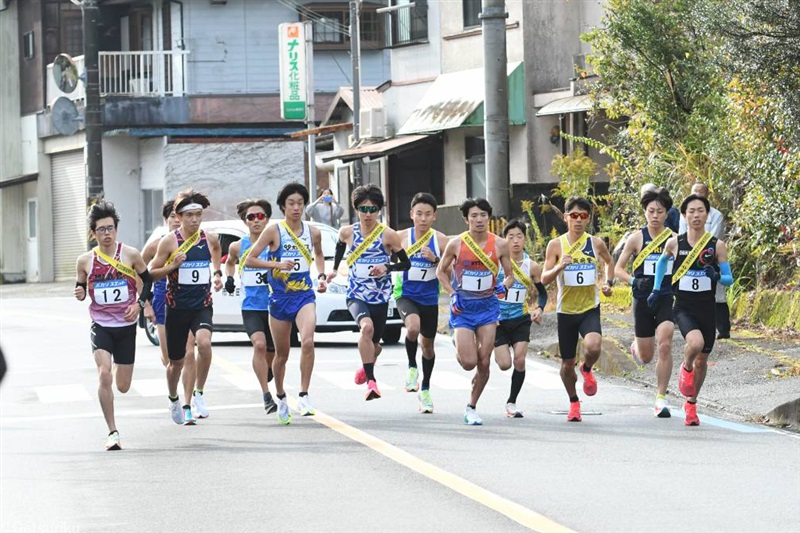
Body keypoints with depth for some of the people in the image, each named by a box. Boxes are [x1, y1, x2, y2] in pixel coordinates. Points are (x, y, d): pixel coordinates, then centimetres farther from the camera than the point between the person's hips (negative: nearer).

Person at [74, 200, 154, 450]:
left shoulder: (130, 255, -4)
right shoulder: (85, 260, -2)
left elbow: (148, 279, 10)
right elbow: (80, 287, 12)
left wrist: (140, 303, -5)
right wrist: (79, 294, -12)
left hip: (126, 326, 0)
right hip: (101, 325, 0)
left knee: (123, 386, 6)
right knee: (105, 376, -22)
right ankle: (112, 432, -14)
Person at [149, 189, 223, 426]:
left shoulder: (210, 238, 1)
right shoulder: (169, 241, -7)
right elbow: (152, 273, -1)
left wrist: (217, 273, 14)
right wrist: (172, 266, -18)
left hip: (203, 306, 1)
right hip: (177, 307, -1)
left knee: (204, 343, -29)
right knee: (176, 361, 11)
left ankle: (198, 394, -11)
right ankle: (174, 400, 40)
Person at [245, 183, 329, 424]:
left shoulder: (313, 232, 3)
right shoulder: (274, 231, -6)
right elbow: (249, 260, -8)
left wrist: (322, 276, 8)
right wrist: (278, 264, -19)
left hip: (305, 295, 1)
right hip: (280, 297, -1)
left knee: (308, 341, -25)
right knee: (281, 354, 10)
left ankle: (304, 395, -19)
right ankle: (280, 397, 33)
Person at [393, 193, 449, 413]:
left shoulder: (441, 241, -6)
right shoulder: (401, 237, -7)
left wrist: (435, 260, -18)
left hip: (429, 298, 2)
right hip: (406, 294, -2)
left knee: (428, 344, 14)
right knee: (413, 327, -32)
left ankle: (425, 389, 35)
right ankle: (412, 366, -5)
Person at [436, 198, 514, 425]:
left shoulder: (499, 245, -3)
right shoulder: (456, 244, -7)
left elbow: (510, 276, 8)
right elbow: (441, 271, 6)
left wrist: (503, 287, -15)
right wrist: (452, 294, -8)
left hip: (487, 306, 2)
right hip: (463, 306, -2)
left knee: (484, 362, -2)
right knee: (469, 362, -11)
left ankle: (471, 408, 14)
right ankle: (459, 349, 26)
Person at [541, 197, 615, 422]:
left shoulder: (595, 243, 0)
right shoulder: (556, 245, -4)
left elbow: (609, 261, 22)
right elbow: (544, 279, -7)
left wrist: (608, 282, 6)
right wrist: (560, 266, -25)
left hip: (590, 309, 0)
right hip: (566, 311, 0)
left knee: (593, 347, -28)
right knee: (567, 363, 7)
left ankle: (587, 370, 8)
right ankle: (573, 403, 33)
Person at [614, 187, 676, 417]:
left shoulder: (673, 238, -1)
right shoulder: (636, 239, -3)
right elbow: (618, 269, 1)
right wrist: (633, 281, -16)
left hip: (667, 298, 0)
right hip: (643, 300, 0)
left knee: (665, 346, -20)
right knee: (646, 358, 8)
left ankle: (661, 397, -9)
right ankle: (636, 346, 48)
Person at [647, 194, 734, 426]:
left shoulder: (717, 246, -3)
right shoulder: (674, 243, -2)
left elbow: (729, 279, 1)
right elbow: (662, 261, 19)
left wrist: (716, 276, -21)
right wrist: (656, 289, 16)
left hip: (707, 309, 2)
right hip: (683, 308, -2)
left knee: (702, 359, 11)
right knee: (695, 342, -30)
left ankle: (691, 404, 31)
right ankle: (686, 369, 3)